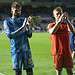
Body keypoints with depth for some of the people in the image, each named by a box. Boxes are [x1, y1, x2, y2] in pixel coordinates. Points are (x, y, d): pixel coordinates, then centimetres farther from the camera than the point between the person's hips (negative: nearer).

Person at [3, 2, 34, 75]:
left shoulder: (24, 19, 8)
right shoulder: (7, 21, 1)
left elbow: (29, 35, 4)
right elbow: (9, 35, -13)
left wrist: (28, 25, -15)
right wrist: (22, 27, -21)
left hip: (26, 48, 2)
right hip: (16, 49, -2)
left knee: (29, 69, 2)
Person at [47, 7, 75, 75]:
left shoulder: (66, 24, 6)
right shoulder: (51, 25, 2)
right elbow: (52, 32, -22)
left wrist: (67, 20, -27)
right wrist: (59, 21, -28)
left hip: (67, 51, 1)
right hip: (57, 52, -1)